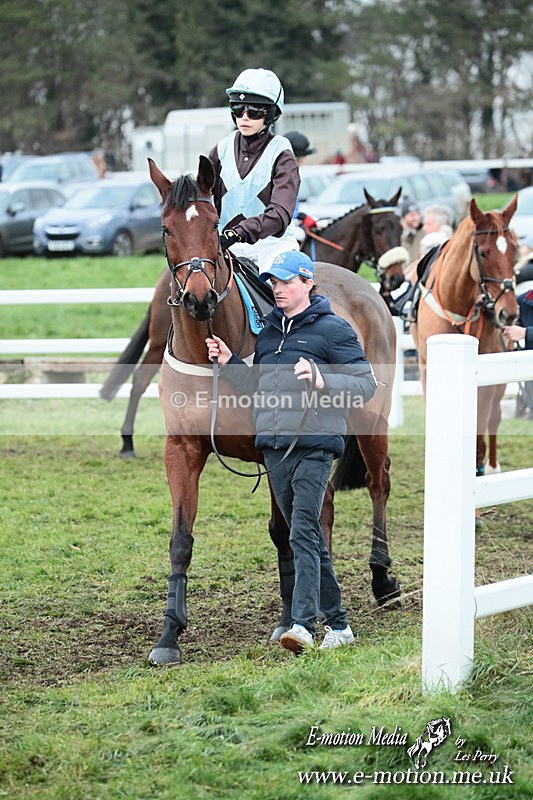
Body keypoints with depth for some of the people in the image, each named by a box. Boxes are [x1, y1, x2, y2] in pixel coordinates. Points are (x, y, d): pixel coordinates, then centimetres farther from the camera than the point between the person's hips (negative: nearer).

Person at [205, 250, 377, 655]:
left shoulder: (332, 329, -2)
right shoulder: (268, 330, 17)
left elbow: (366, 383, -6)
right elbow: (257, 389, 24)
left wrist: (323, 382, -21)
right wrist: (229, 363, 9)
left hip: (313, 444, -7)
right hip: (274, 446, 7)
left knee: (303, 533, -17)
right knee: (310, 537, 12)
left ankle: (304, 624, -24)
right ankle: (338, 624, 20)